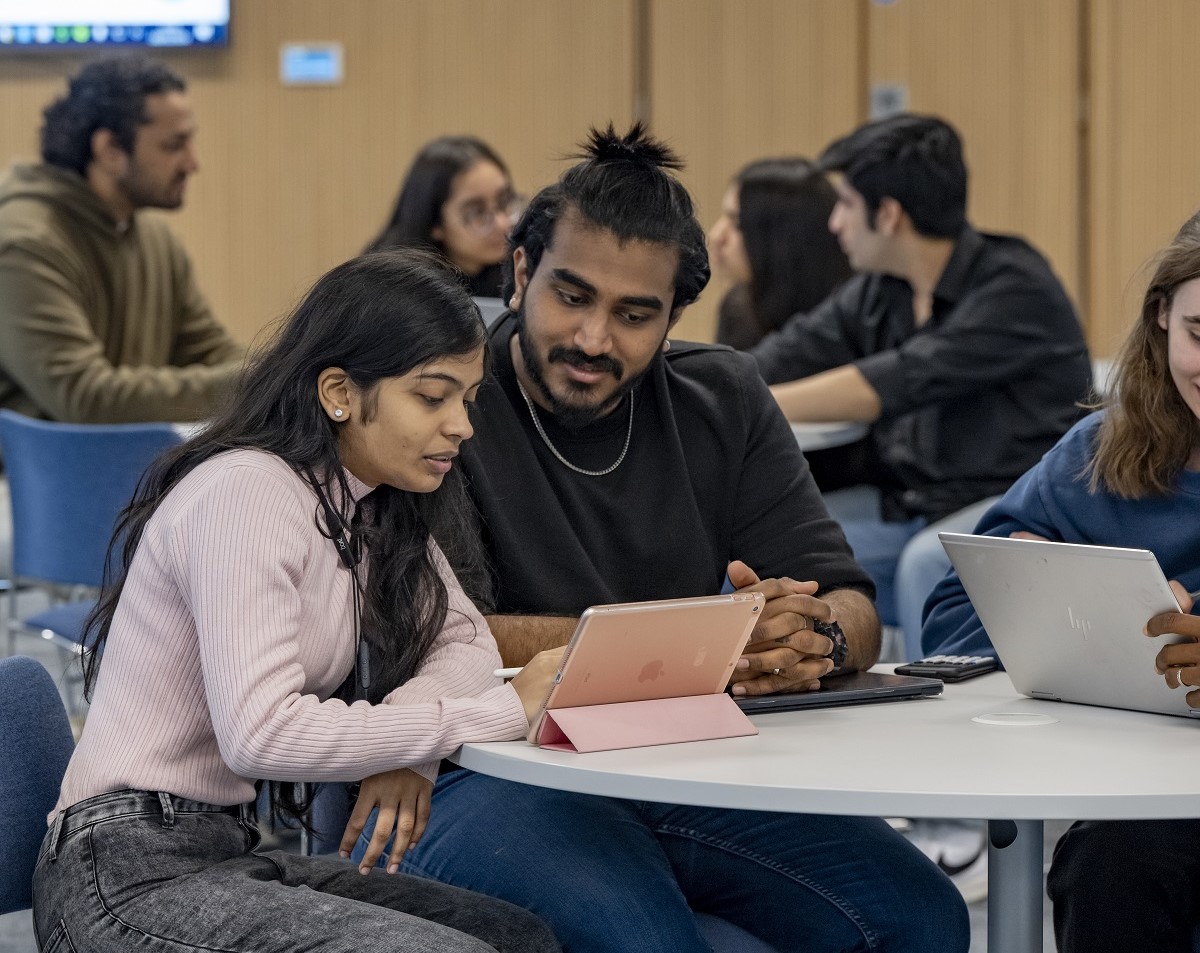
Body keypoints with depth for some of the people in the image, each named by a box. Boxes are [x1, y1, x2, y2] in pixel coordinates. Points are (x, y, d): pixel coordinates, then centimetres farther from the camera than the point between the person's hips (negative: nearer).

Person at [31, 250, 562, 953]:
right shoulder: (246, 492, -18)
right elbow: (261, 732, -28)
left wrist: (404, 743, -14)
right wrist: (501, 710, -23)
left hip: (229, 852, 9)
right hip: (127, 875, -9)